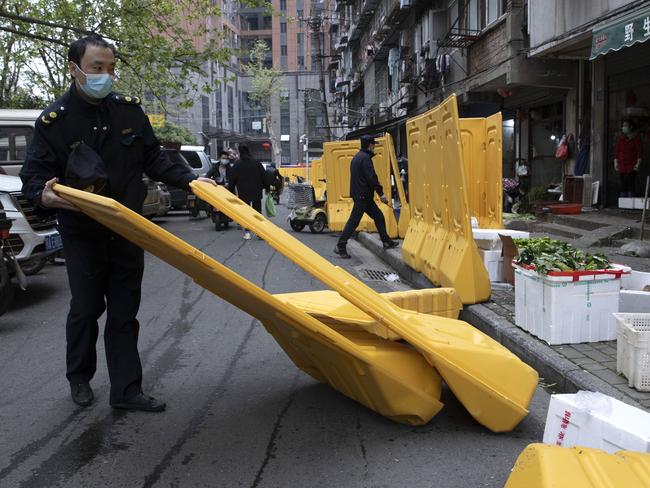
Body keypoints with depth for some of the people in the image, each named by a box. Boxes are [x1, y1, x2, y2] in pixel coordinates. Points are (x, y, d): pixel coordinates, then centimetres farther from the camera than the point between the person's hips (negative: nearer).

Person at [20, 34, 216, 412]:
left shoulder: (129, 110, 3)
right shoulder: (54, 120, -7)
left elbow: (154, 160, 11)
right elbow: (33, 175, -7)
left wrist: (189, 180, 2)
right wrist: (44, 196, -28)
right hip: (83, 234, -3)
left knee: (124, 312, 6)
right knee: (86, 309, 11)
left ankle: (126, 390, 15)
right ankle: (79, 378, 34)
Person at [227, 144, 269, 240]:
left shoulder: (237, 165, -3)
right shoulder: (257, 163, 2)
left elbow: (232, 180, -2)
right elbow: (264, 177, 4)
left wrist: (231, 191, 7)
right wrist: (266, 188, 14)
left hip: (243, 193, -1)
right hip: (256, 192, 2)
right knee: (257, 212, 8)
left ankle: (247, 232, 0)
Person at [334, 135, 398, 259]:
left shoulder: (357, 157, 17)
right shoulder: (365, 158, -14)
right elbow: (371, 177, -21)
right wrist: (381, 193, -18)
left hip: (359, 194, 10)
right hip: (362, 196, -10)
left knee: (378, 217, 13)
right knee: (354, 221, -7)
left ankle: (387, 242, 19)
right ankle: (340, 246, -3)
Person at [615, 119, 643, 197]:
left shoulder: (636, 138, 1)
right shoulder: (621, 139, 14)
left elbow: (640, 151, -2)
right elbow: (617, 152, 16)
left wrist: (638, 164, -9)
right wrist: (615, 162, 8)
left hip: (632, 167, -4)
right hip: (621, 167, 4)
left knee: (631, 186, -8)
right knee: (623, 186, 4)